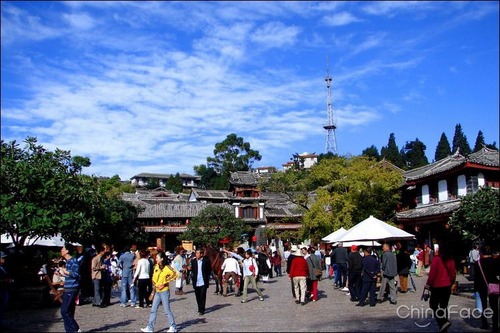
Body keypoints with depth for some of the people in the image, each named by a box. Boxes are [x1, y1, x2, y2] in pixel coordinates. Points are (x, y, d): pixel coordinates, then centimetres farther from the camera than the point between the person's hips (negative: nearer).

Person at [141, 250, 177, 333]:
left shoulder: (167, 268, -14)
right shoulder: (156, 266, 7)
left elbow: (174, 275, -24)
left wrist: (164, 283, -20)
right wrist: (154, 284, 0)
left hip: (164, 291, -7)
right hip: (157, 291, 7)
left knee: (167, 310, 0)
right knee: (153, 310, 8)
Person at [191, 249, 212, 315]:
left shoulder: (206, 261, -4)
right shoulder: (193, 261, 6)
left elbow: (209, 270, 3)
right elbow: (192, 270, 15)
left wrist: (207, 277, -1)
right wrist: (194, 276, 4)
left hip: (203, 282, -4)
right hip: (196, 282, 4)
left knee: (202, 296, -3)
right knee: (198, 296, 11)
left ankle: (202, 310, 2)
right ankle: (199, 308, 25)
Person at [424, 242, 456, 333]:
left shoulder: (436, 259, -14)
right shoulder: (451, 260, 2)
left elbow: (432, 273, -15)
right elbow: (453, 274, 8)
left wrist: (428, 284, -4)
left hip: (437, 287, -5)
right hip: (447, 287, 5)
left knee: (433, 305, 7)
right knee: (444, 306, 13)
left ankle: (443, 322, -13)